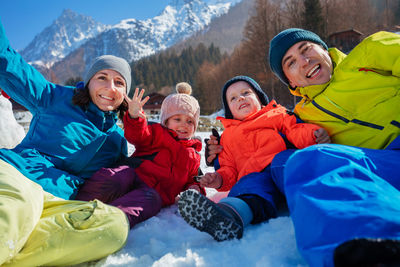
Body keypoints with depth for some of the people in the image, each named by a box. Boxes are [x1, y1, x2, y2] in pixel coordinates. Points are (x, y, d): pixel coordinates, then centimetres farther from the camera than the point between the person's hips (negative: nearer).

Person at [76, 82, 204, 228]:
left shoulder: (194, 157, 30)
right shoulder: (158, 133, 20)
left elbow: (191, 179, 33)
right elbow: (138, 136, 0)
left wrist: (194, 187, 8)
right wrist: (134, 117, -22)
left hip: (154, 191, 1)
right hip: (134, 174, 0)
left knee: (151, 200, -38)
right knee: (112, 178, -36)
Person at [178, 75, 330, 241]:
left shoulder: (277, 115, 29)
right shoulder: (228, 136, 35)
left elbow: (295, 130, 13)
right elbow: (229, 168, 29)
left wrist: (313, 134, -11)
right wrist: (220, 179, 5)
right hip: (254, 174, 0)